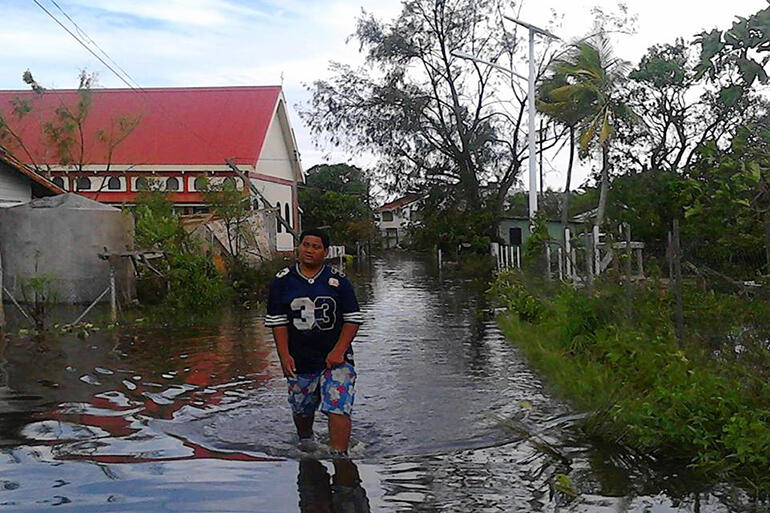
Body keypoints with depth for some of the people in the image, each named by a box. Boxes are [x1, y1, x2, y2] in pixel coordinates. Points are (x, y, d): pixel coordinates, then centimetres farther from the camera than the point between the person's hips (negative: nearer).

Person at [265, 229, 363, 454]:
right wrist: (284, 356, -8)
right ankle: (305, 443, 46)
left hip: (336, 358, -1)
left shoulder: (338, 280, -1)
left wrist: (338, 351, -11)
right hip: (299, 360, 2)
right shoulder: (282, 280, 1)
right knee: (302, 409, 18)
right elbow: (277, 322, 2)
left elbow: (353, 319, 0)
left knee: (338, 407, -14)